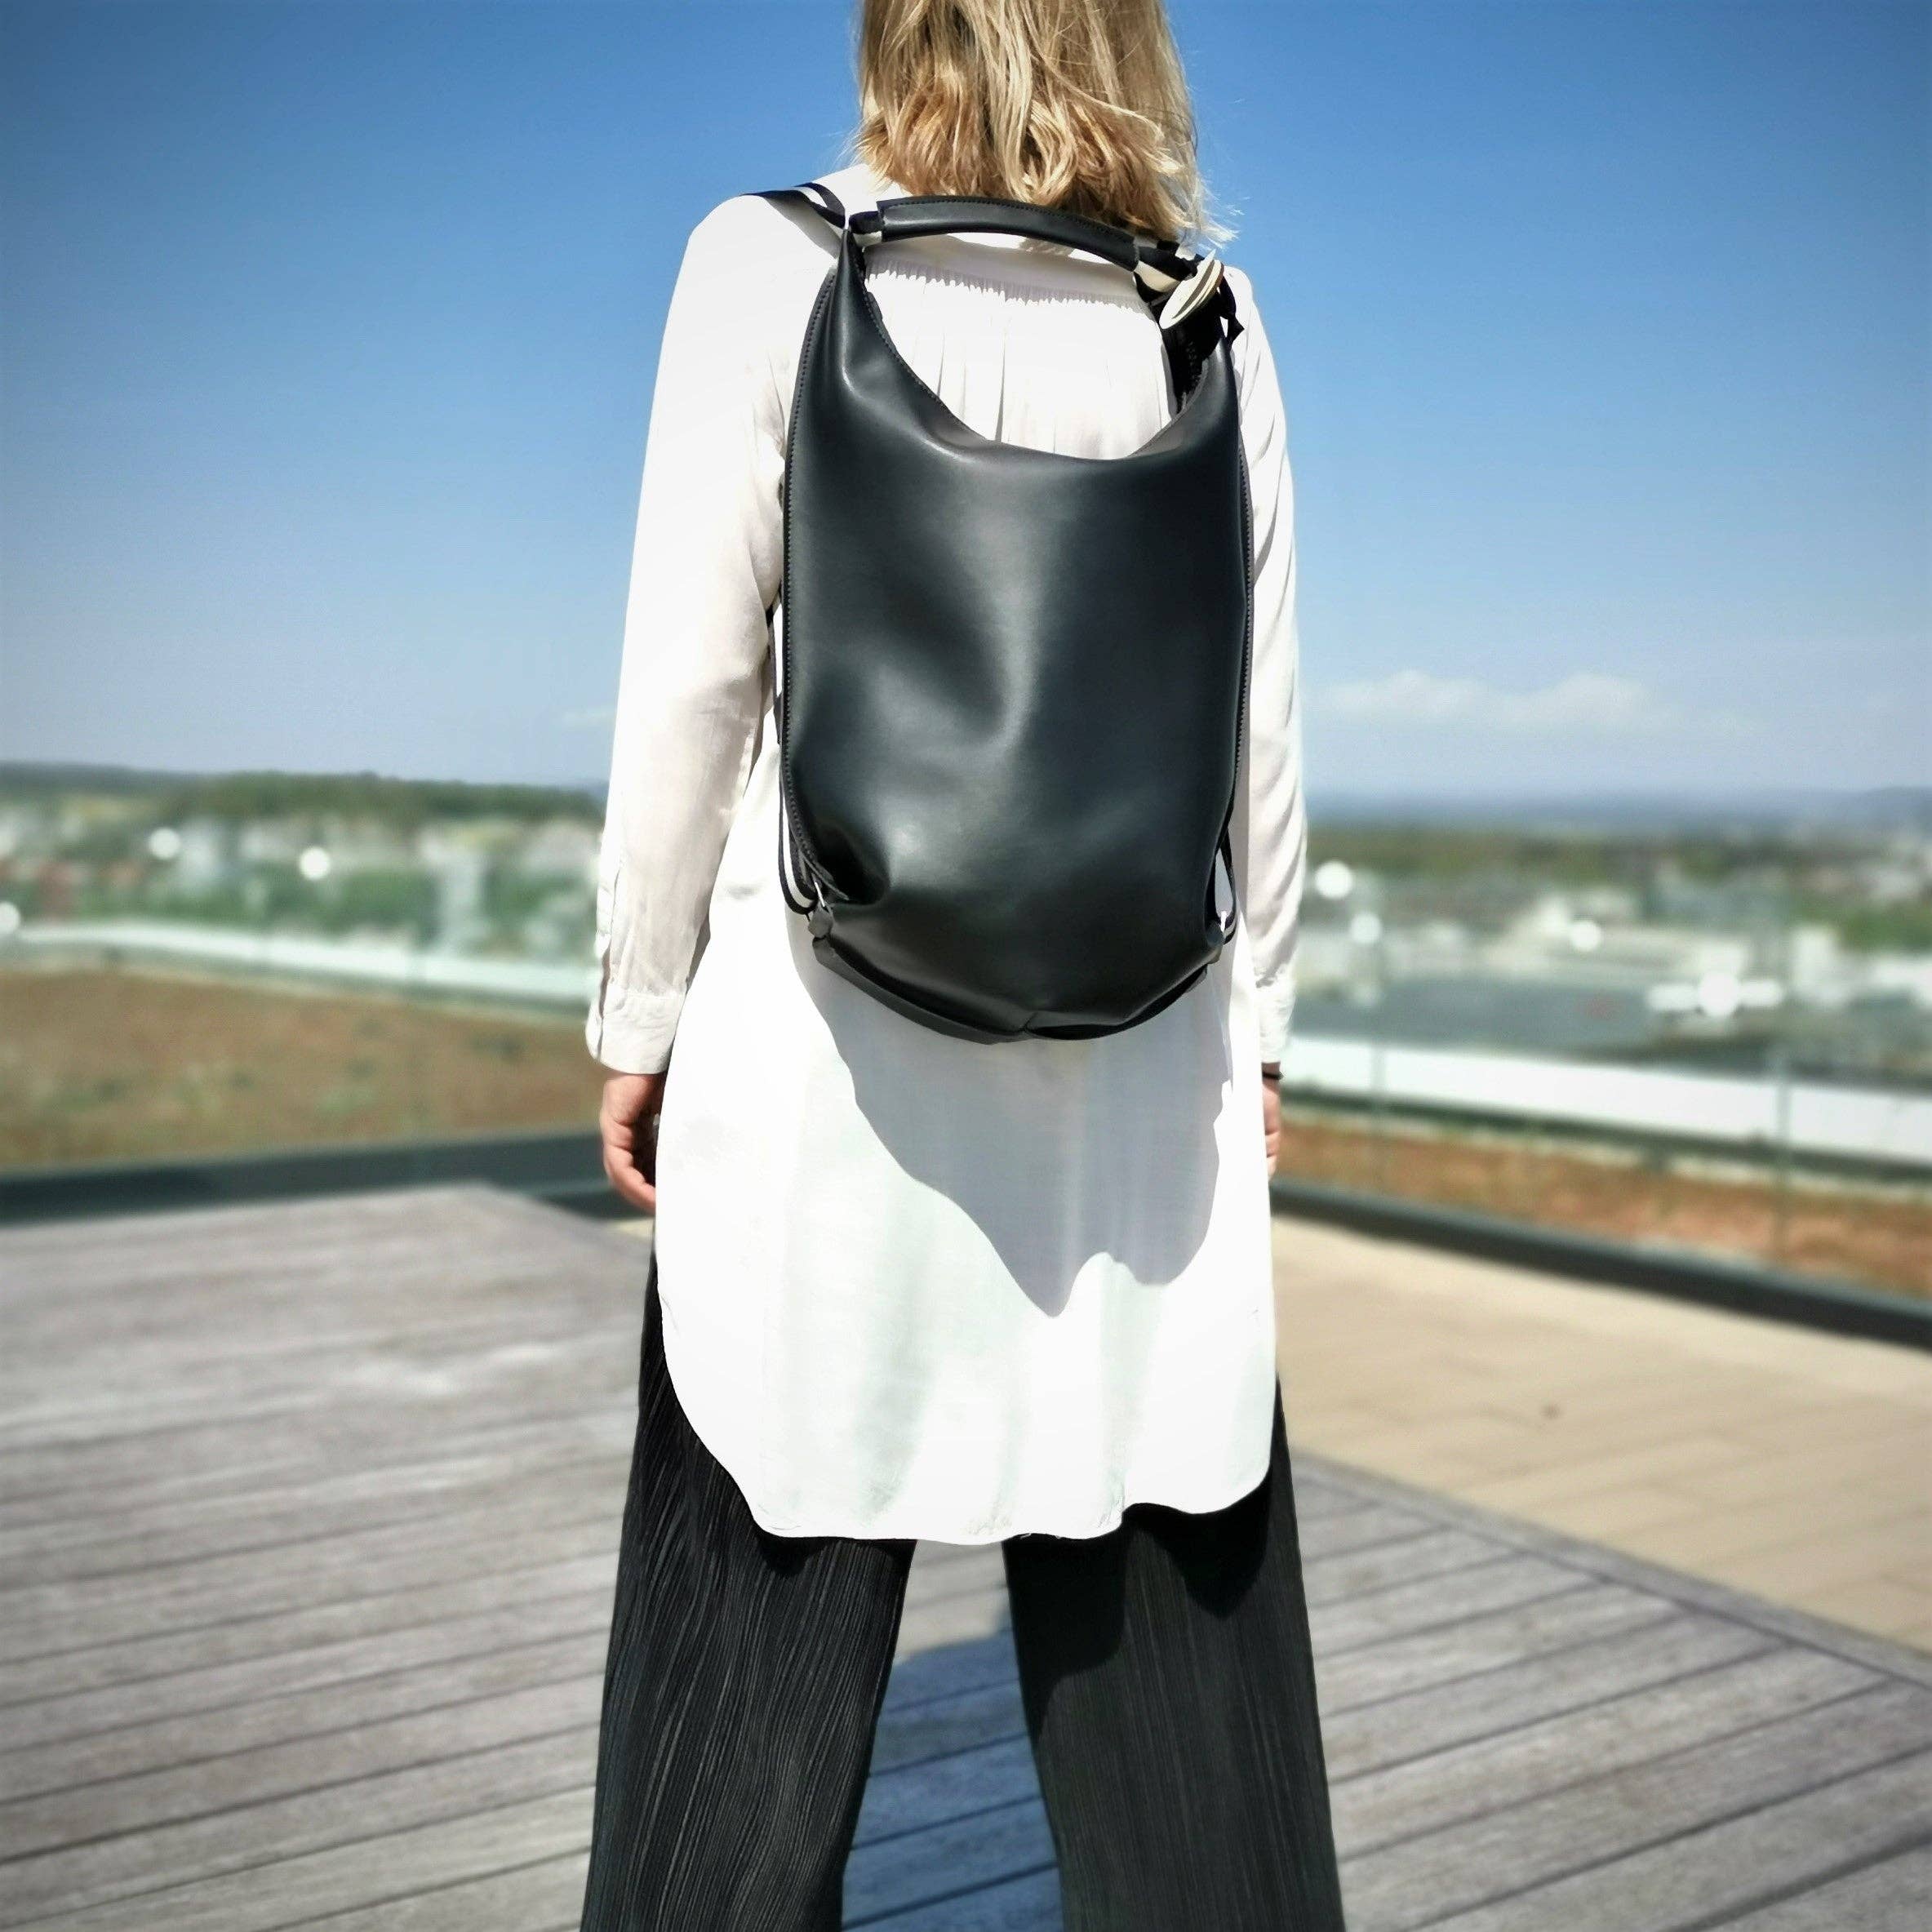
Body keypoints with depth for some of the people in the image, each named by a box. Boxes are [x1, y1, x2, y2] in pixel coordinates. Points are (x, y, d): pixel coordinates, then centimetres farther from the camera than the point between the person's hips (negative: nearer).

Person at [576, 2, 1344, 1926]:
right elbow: (1264, 712, 5)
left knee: (771, 1613, 8)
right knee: (1170, 1606, 14)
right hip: (1141, 1035, 3)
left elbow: (693, 673, -6)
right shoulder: (1206, 312, 5)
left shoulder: (773, 263, -3)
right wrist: (1253, 1006, 14)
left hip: (833, 1009, -2)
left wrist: (642, 1006, 1)